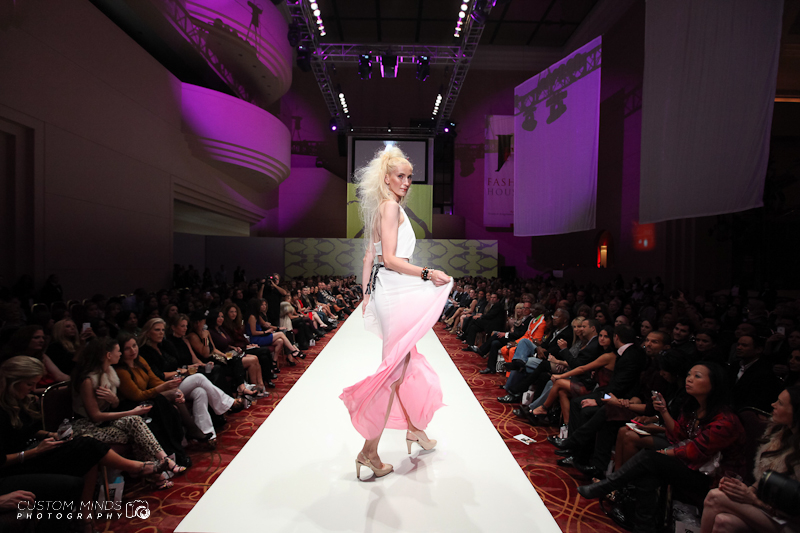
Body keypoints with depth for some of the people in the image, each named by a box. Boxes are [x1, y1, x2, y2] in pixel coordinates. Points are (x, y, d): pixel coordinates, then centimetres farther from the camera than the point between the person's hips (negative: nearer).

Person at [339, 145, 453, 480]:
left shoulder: (380, 209, 17)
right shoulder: (391, 206, -11)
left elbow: (370, 257, 17)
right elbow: (390, 259, -19)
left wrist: (367, 294, 18)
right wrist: (426, 274, -19)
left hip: (388, 291, 10)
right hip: (395, 291, -10)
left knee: (407, 362, 20)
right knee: (395, 367, -5)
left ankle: (414, 426, 36)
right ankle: (369, 450, 3)